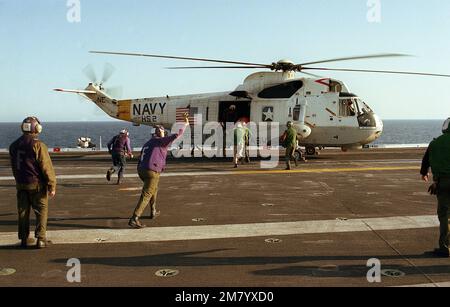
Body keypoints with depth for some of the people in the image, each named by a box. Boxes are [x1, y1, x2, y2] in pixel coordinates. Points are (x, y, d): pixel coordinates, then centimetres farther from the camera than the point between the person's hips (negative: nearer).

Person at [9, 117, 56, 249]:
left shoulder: (14, 145, 7)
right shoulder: (38, 145, -16)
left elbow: (14, 167, 17)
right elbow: (46, 167, -16)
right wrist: (52, 186, -12)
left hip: (20, 184, 6)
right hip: (37, 184, -6)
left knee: (23, 212, 13)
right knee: (41, 211, 3)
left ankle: (24, 239, 18)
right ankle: (41, 239, 1)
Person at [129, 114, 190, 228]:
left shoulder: (147, 144, 22)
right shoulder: (161, 141, 1)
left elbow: (141, 159, 20)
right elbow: (177, 135, -6)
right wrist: (185, 124, 7)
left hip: (141, 170, 9)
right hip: (152, 172, -8)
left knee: (154, 188, 32)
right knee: (146, 195, -9)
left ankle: (153, 212, 40)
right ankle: (134, 219, -18)